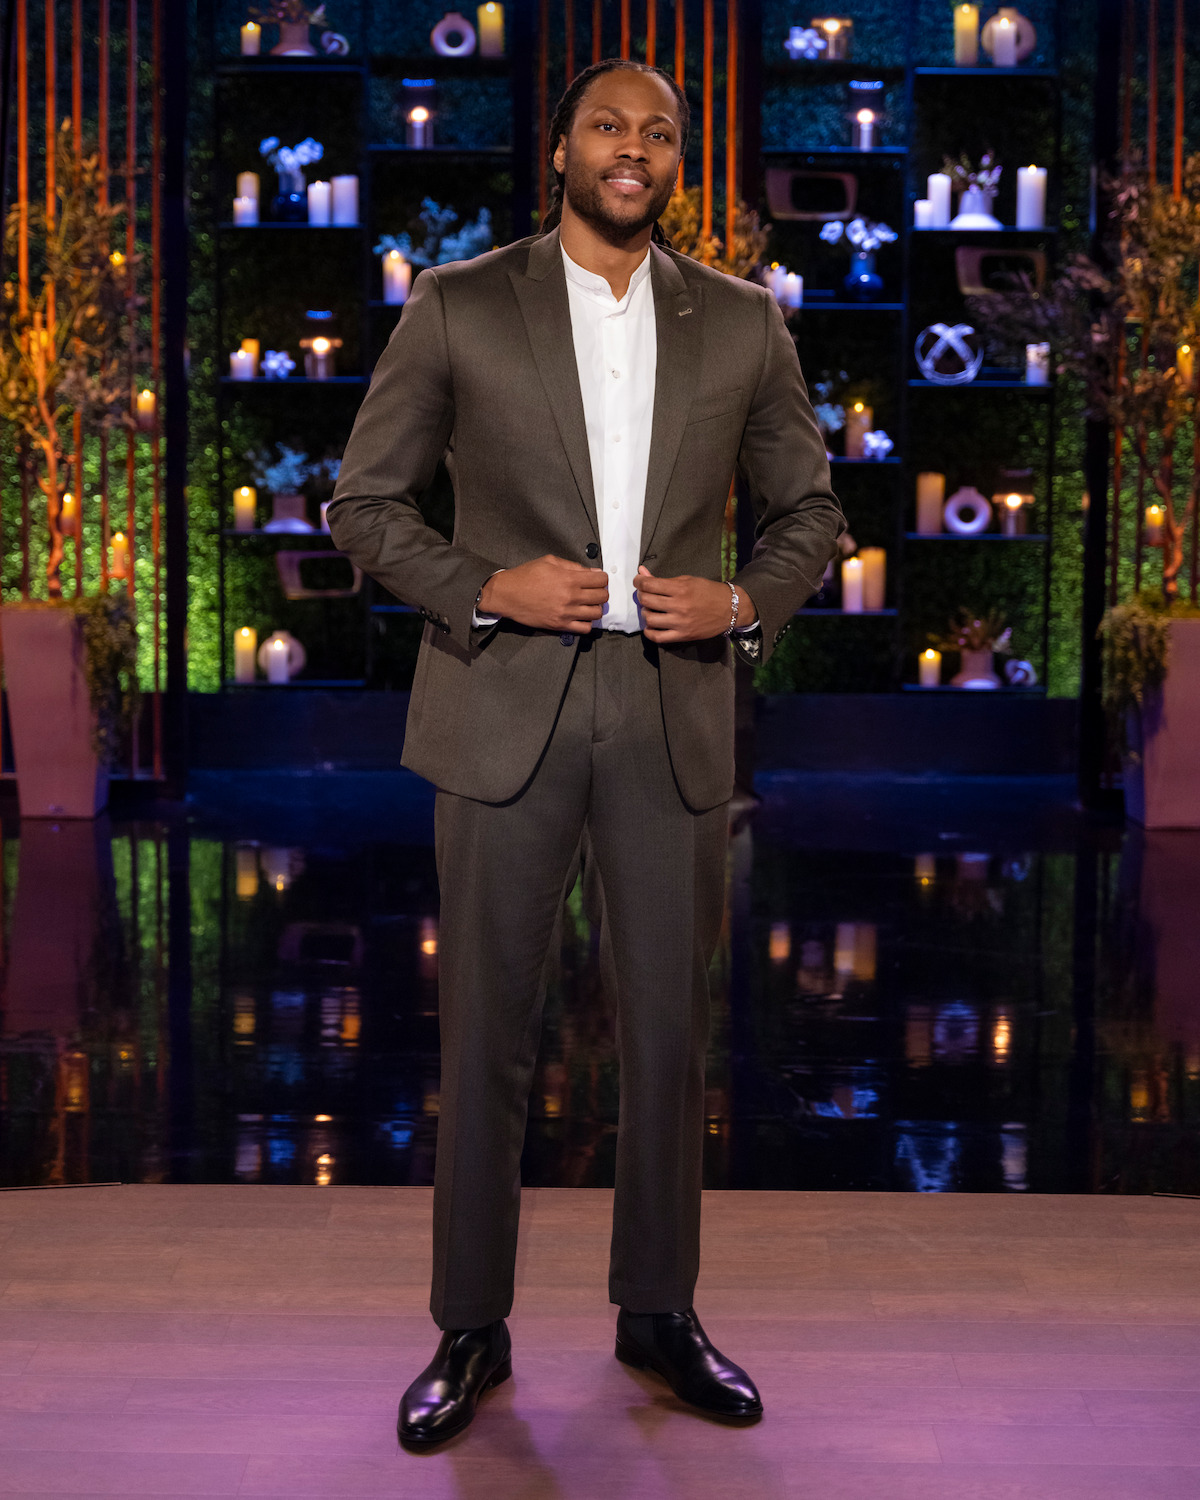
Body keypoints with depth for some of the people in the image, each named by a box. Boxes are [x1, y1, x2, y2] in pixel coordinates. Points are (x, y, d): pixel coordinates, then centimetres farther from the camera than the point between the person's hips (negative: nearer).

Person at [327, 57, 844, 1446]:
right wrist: (484, 587, -12)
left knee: (669, 1029, 9)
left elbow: (810, 509, 15)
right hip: (506, 706, -2)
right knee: (485, 1032, 3)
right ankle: (471, 1329, 17)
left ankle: (658, 1309, 25)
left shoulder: (742, 323, 8)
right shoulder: (456, 307, 2)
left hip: (675, 713, 2)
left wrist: (744, 603, -5)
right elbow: (363, 500, 3)